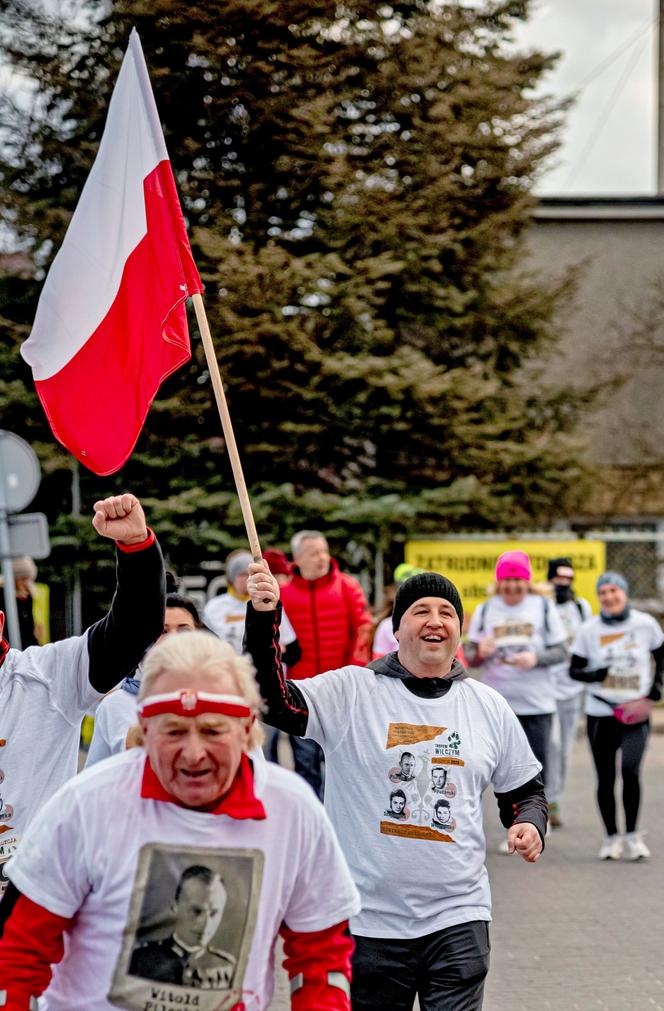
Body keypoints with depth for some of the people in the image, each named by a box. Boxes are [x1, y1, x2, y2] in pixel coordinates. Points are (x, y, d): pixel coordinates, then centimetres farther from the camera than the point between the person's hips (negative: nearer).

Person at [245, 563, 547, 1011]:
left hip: (458, 920, 2)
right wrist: (263, 619, -30)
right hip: (369, 920, -2)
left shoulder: (489, 707, 8)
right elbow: (274, 700, -17)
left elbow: (526, 788, 20)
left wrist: (530, 823, -2)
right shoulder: (349, 692, -3)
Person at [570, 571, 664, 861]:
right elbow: (574, 669, 4)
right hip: (600, 714, 1)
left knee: (630, 770, -19)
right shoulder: (589, 630, -1)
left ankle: (632, 835, -6)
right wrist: (594, 675, -17)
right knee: (605, 779, 2)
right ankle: (611, 837, 17)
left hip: (636, 714, -1)